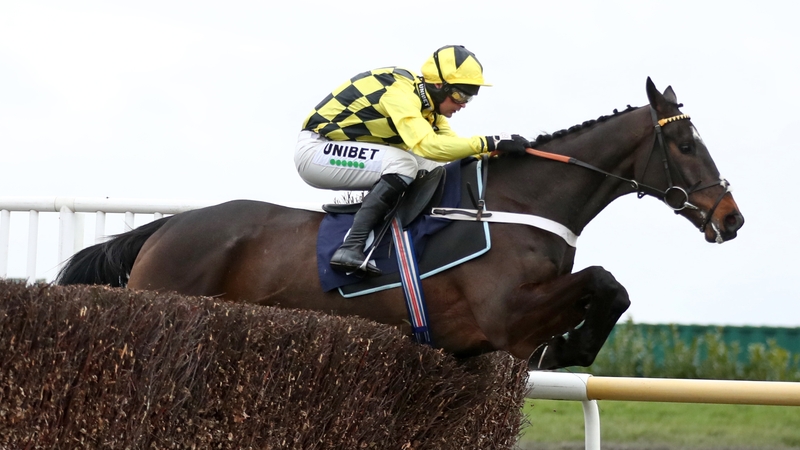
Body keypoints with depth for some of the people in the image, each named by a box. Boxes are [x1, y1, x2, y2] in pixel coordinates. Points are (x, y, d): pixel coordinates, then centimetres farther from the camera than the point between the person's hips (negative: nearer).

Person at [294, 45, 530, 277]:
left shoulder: (425, 100, 3)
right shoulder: (400, 92, -26)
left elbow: (450, 144, 1)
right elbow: (427, 145, -39)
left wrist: (494, 151, -14)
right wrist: (490, 143, -39)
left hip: (349, 150, 9)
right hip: (315, 150, -9)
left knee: (436, 168, 2)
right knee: (402, 163, -29)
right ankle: (351, 248, -35)